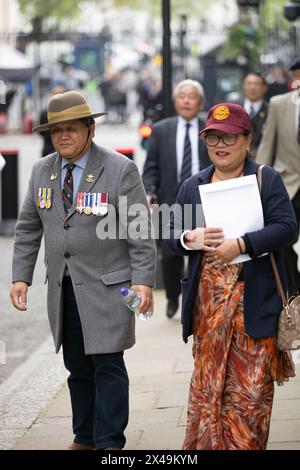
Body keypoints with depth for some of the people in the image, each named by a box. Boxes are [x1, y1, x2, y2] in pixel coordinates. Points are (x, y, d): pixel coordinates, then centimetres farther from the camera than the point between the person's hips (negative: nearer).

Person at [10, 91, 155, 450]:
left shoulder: (120, 170, -6)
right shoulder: (42, 171, 9)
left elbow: (140, 231, -8)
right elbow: (27, 230, 14)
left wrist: (143, 281, -14)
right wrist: (21, 277, 6)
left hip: (107, 286, -5)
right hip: (62, 289, 5)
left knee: (108, 364, -5)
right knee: (78, 367, 10)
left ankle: (110, 442, 3)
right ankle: (84, 437, 22)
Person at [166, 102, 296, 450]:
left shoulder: (266, 179, 1)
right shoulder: (192, 186, 13)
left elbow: (286, 227, -10)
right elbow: (172, 236, 14)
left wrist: (241, 244, -20)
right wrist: (190, 239, -10)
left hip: (254, 301, -3)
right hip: (208, 301, 3)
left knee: (251, 387, -1)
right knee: (207, 383, 4)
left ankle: (246, 445, 10)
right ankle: (206, 444, 13)